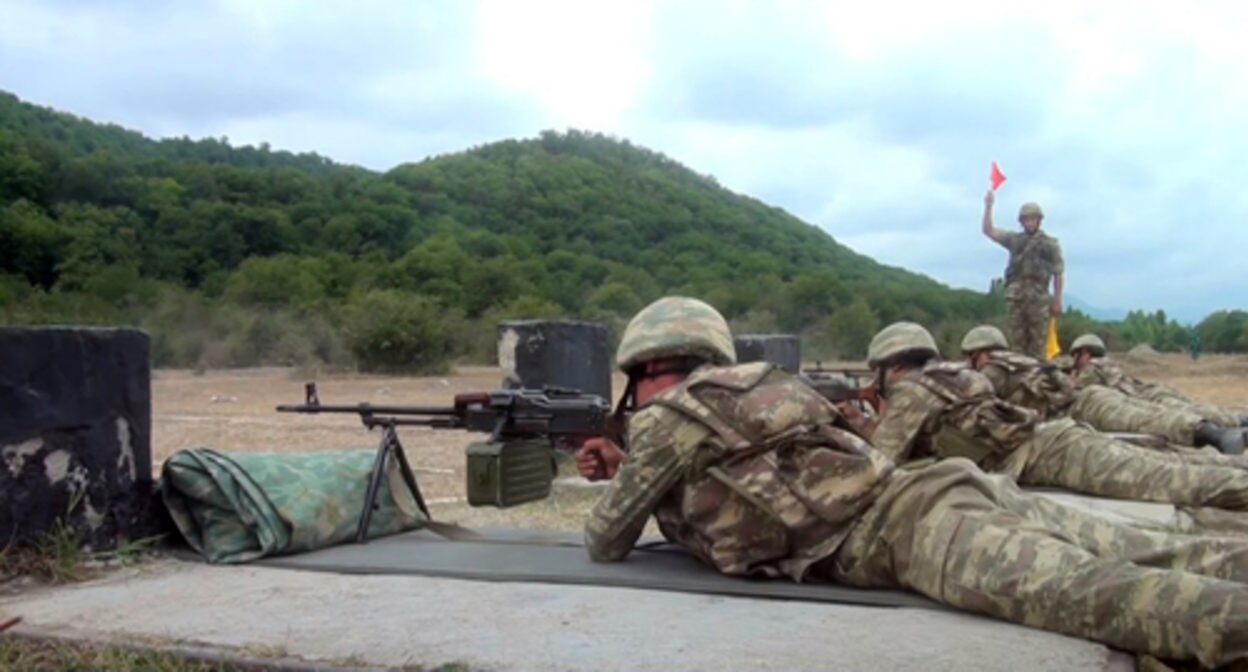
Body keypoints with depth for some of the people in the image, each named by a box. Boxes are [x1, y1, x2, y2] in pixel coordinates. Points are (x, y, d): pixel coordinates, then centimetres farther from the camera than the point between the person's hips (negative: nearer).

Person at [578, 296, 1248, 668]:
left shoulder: (664, 419, 5)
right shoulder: (742, 392, 30)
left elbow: (607, 543, 16)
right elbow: (713, 483, 50)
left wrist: (615, 490, 39)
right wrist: (626, 467, 44)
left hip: (915, 527, -9)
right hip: (944, 488, 9)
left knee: (1092, 593, -30)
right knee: (1161, 562, 0)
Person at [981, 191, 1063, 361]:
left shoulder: (1050, 244, 7)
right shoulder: (1014, 239, 14)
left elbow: (1058, 274, 5)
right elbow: (988, 231, 8)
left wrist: (1057, 301, -1)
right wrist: (988, 206, -3)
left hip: (1038, 297, -2)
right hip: (1015, 296, 3)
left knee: (1037, 342, -3)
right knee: (1017, 341, 4)